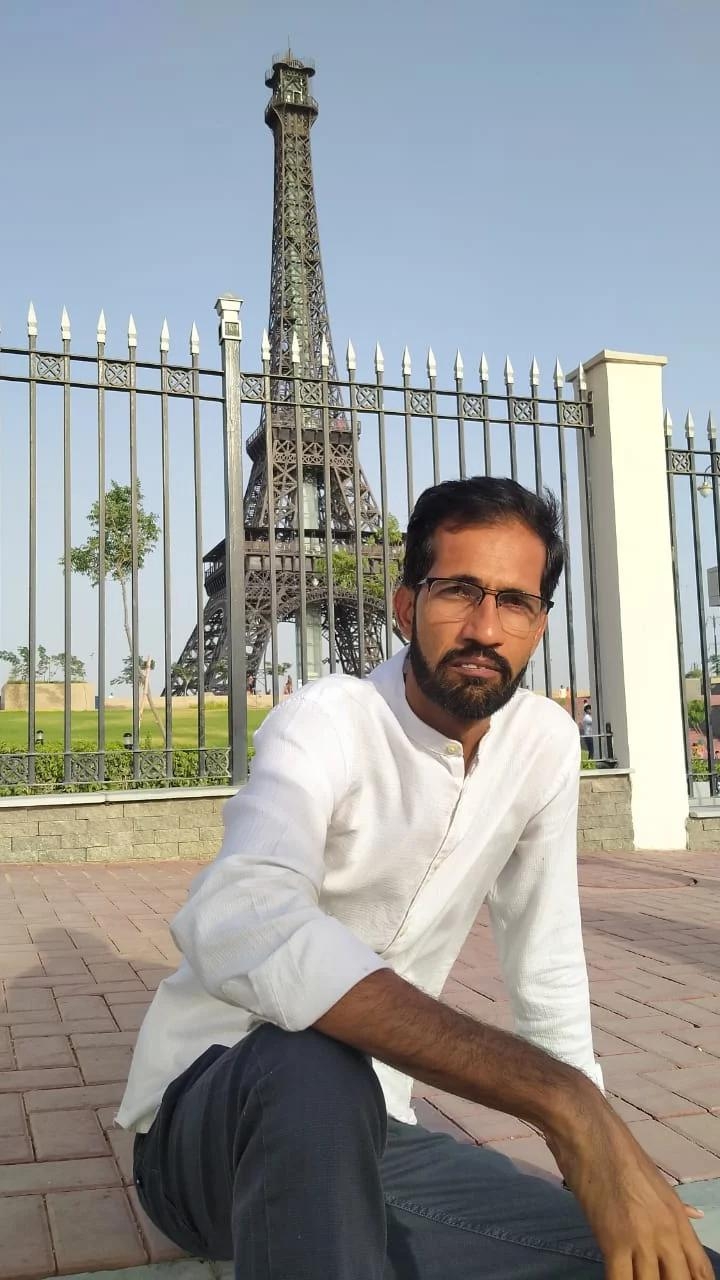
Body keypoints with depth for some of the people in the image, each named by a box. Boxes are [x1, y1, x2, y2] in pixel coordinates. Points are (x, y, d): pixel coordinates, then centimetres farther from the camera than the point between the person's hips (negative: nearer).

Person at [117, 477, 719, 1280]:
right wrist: (565, 1098, -47)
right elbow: (236, 924, -44)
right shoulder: (326, 723, -23)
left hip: (368, 1132, 5)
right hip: (208, 1120, -5)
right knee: (316, 1065, -40)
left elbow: (547, 961, 8)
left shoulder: (545, 740, -4)